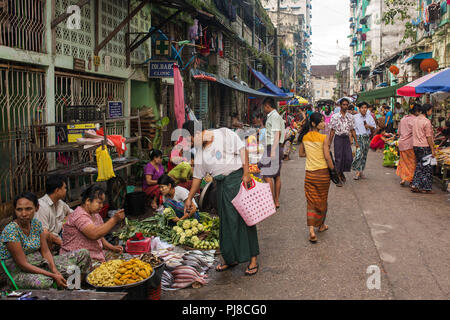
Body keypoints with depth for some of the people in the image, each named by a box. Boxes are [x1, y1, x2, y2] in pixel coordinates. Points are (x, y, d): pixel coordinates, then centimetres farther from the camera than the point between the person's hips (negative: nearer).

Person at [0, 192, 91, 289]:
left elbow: (45, 252, 4)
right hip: (20, 273, -7)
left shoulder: (36, 224, 3)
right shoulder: (10, 230, -18)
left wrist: (55, 271, -15)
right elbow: (23, 264, -21)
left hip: (41, 264, 7)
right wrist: (53, 276, -24)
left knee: (83, 254, -1)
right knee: (43, 282, -44)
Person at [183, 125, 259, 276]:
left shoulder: (225, 134, -5)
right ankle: (231, 258, 19)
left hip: (237, 178, -6)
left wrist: (246, 173, -14)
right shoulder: (201, 152, 12)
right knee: (226, 222, 7)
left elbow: (242, 150, -7)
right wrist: (189, 198, 15)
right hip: (221, 185, 6)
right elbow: (197, 177, 16)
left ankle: (253, 259, 0)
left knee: (243, 217, -6)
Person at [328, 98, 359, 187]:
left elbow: (352, 130, 10)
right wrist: (329, 142, -3)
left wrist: (356, 142, 8)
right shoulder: (335, 116, -3)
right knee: (338, 159, -1)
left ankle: (342, 172, 26)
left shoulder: (350, 117, 6)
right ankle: (338, 178, 11)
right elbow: (332, 130, -1)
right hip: (338, 138, -3)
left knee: (349, 158, -1)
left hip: (346, 138, 3)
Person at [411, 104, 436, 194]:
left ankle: (415, 185, 13)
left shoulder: (416, 120, 9)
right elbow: (428, 137, -15)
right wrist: (433, 149, -10)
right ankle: (426, 188, 6)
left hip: (415, 145, 8)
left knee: (419, 165, 15)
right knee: (427, 167, 1)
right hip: (424, 146, -8)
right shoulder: (426, 121, -15)